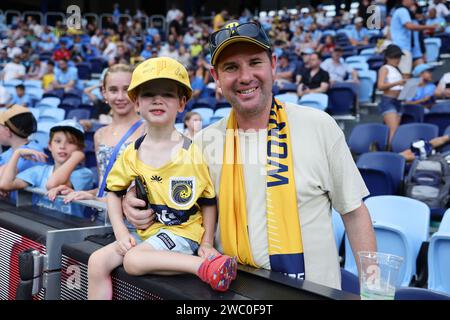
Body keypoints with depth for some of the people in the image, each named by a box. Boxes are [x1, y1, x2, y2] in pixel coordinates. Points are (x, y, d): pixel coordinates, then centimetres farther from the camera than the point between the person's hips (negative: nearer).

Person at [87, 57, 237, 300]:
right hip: (145, 231, 6)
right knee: (97, 262, -7)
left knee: (133, 260, -27)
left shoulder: (193, 152, -13)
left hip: (182, 232, -6)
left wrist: (207, 243, -6)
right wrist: (121, 233, 1)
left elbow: (208, 200, -4)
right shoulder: (132, 153, 1)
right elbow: (114, 191, 12)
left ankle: (204, 265, -26)